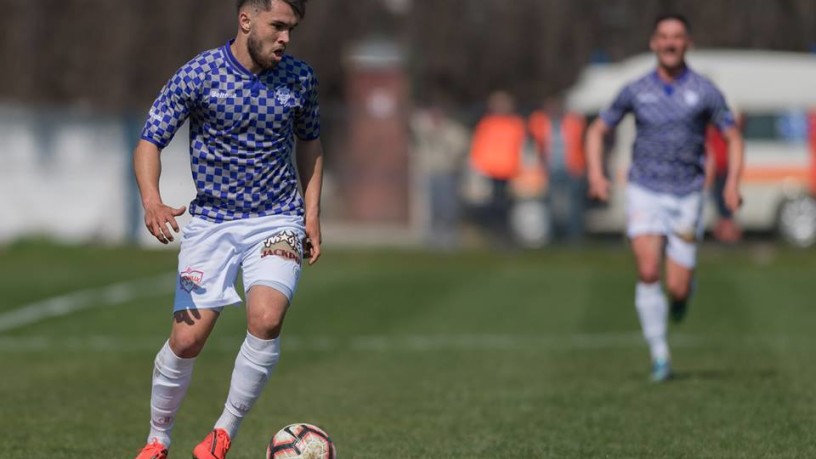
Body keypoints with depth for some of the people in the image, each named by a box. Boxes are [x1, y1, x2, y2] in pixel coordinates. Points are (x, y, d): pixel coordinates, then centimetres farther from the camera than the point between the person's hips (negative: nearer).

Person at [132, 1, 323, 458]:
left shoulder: (300, 78, 0)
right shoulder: (197, 75, -9)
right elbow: (150, 142, -7)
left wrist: (312, 213, 10)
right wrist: (152, 201, -25)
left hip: (278, 220, 1)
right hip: (211, 221, -1)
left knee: (265, 320, -24)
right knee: (187, 339, -7)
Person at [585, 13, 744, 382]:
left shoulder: (704, 92, -3)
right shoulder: (635, 91, 1)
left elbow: (733, 137, 3)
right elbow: (597, 131, 11)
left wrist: (732, 184, -14)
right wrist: (596, 175, -5)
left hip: (686, 197, 0)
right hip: (645, 194, 0)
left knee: (677, 289, -3)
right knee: (648, 272, -20)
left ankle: (685, 289, 36)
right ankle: (659, 355, -10)